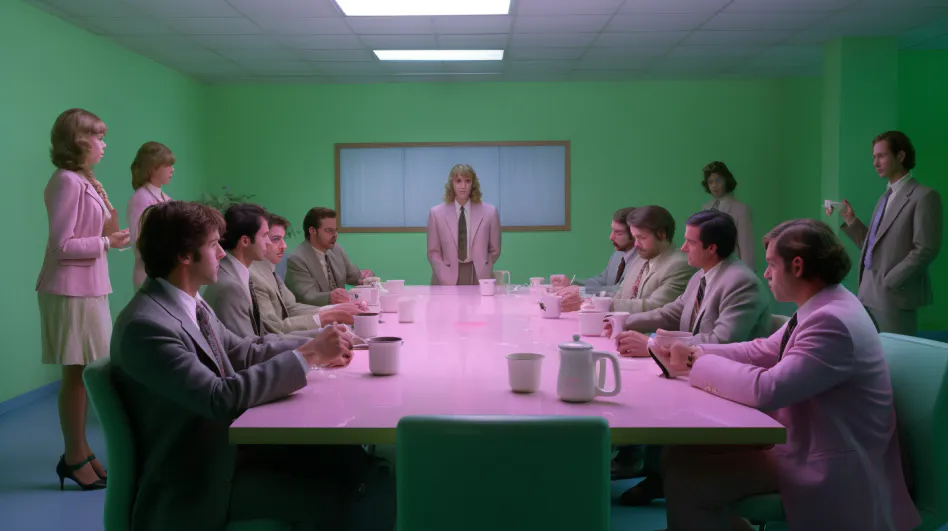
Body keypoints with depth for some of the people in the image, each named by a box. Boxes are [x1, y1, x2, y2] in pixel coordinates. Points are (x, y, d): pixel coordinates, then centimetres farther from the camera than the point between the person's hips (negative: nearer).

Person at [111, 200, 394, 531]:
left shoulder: (190, 302, 4)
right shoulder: (146, 326, -24)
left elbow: (243, 352, 12)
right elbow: (221, 398, -30)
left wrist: (316, 347, -1)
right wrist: (308, 355, -25)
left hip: (229, 442, 8)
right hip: (197, 480, -8)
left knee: (351, 460, -5)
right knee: (337, 498, -15)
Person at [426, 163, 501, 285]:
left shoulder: (489, 212, 2)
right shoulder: (436, 213, 1)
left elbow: (494, 250, 9)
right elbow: (433, 252, 2)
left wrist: (482, 271, -1)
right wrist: (447, 279, -8)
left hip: (479, 277, 1)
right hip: (448, 280, 0)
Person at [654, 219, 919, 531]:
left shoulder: (832, 322, -26)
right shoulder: (824, 308, 6)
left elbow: (766, 389, -31)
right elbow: (762, 351, 11)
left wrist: (700, 364, -17)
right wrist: (695, 353, -2)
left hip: (828, 467, -10)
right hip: (805, 438, 10)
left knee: (686, 471, -16)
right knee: (686, 448, 8)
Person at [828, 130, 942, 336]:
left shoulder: (924, 197, -7)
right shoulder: (885, 198, 18)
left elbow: (926, 250, -15)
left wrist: (889, 282, -16)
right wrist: (850, 219, 4)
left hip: (895, 297, -7)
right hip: (869, 295, 7)